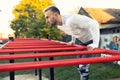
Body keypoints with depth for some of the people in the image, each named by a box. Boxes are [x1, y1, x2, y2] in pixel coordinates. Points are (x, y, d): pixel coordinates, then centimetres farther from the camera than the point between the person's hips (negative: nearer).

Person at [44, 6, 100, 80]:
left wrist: (94, 44, -36)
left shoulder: (71, 19, -35)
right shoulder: (60, 26, -6)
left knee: (83, 67, -14)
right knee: (79, 66, 15)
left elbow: (94, 24, -35)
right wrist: (73, 41, 8)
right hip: (80, 41, 8)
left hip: (90, 41, -8)